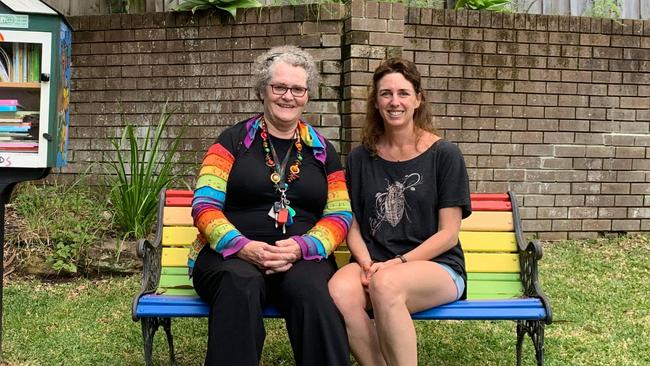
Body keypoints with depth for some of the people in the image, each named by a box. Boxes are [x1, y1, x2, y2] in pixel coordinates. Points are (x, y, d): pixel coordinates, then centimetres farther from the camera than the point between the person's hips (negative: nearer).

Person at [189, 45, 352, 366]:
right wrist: (243, 246, -16)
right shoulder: (234, 140, 10)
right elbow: (204, 205, 1)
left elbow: (340, 215, 11)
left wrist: (301, 247, -10)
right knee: (240, 285, -37)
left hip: (303, 258, 1)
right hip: (231, 255, -1)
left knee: (312, 291, -34)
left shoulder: (322, 150, 17)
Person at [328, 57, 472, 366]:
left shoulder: (443, 154, 2)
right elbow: (354, 227, 11)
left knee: (386, 283, -37)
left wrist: (397, 263, -12)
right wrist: (366, 263, -9)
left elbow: (448, 234, -1)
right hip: (374, 265, 3)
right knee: (340, 291, -32)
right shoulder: (360, 158, 12)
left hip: (438, 267, -2)